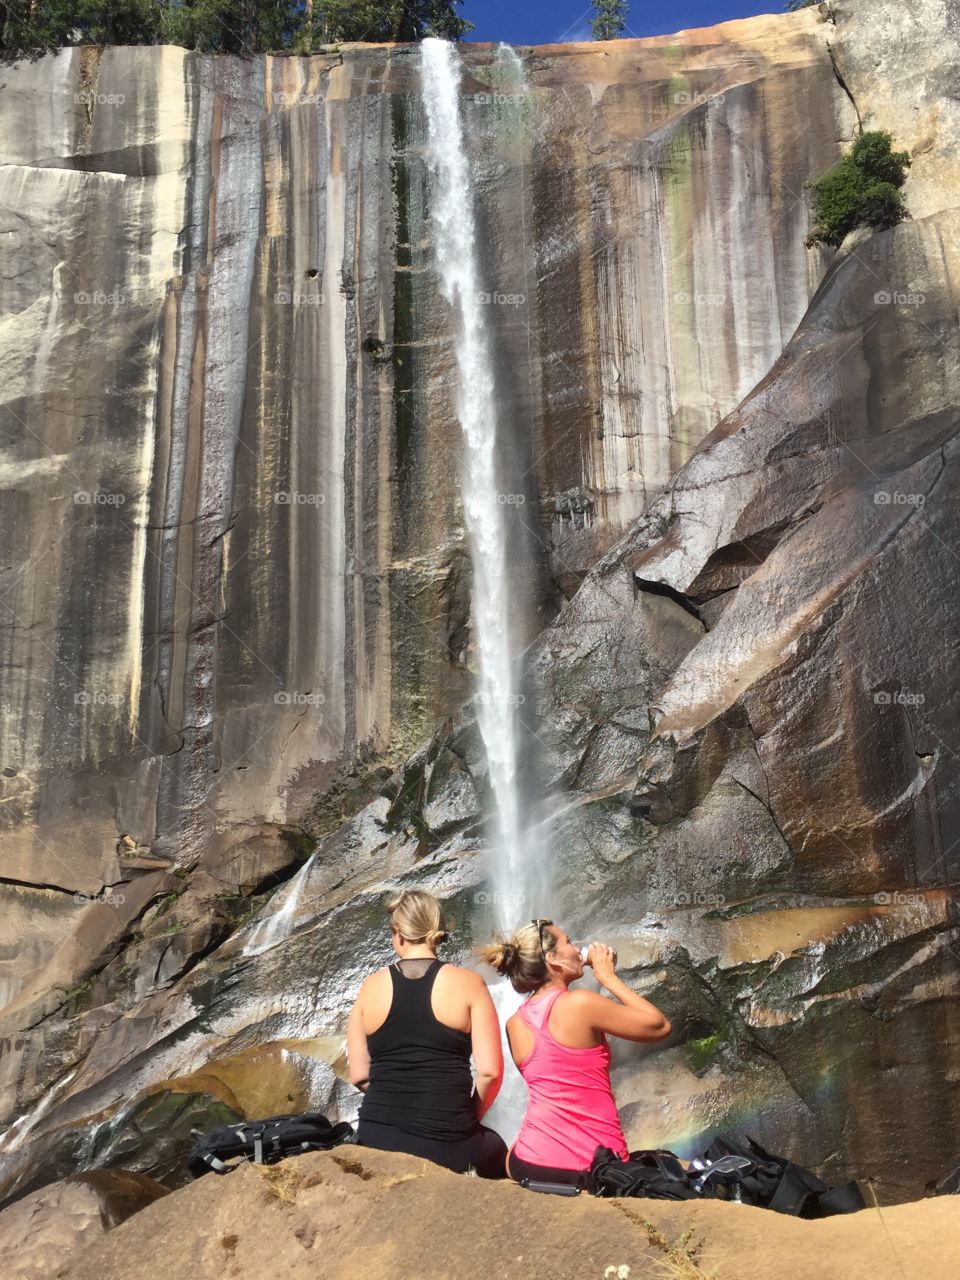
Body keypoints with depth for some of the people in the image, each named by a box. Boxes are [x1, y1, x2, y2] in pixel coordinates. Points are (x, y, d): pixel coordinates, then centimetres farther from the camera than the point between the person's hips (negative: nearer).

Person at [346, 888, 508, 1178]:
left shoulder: (371, 987, 1)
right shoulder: (468, 983, -5)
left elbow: (359, 1075, 3)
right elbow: (490, 1070, -9)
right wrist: (470, 1117, 9)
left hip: (378, 1141, 2)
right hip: (447, 1147, -1)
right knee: (497, 1149, 31)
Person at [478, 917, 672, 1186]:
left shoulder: (514, 1024, 2)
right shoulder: (580, 1003, -17)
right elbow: (660, 1027, -8)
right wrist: (608, 977, -1)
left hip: (530, 1165, 6)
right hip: (595, 1167, -5)